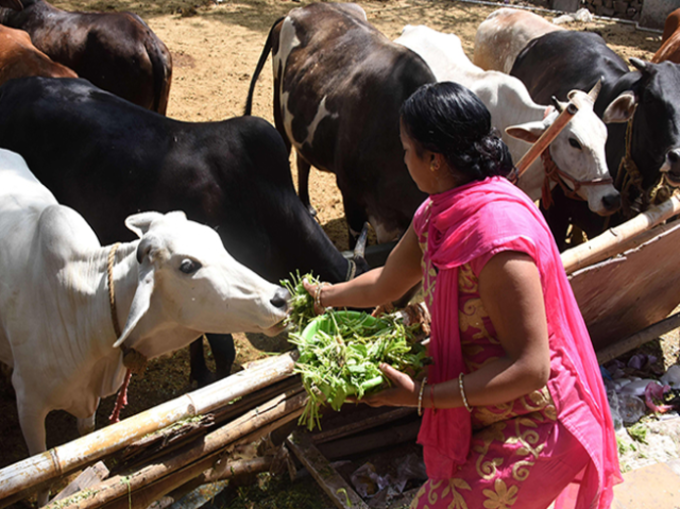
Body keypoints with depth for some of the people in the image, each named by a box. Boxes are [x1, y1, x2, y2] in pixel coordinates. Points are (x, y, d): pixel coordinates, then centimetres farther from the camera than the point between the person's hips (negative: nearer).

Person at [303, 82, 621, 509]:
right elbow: (385, 285, 14)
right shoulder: (439, 213, -2)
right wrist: (325, 295, 28)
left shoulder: (499, 234, -31)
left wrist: (423, 396, -27)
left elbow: (529, 368, -29)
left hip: (529, 429, -8)